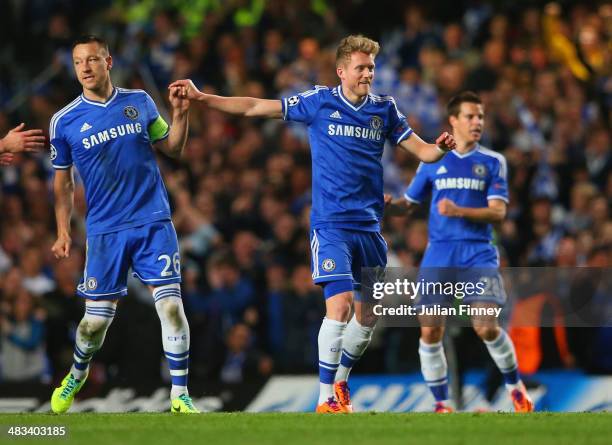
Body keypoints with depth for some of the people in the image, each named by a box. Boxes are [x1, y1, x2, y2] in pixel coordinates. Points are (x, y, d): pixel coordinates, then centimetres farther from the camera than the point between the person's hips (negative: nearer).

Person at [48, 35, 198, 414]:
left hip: (154, 222, 0)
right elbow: (63, 181, 10)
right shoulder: (65, 122, 1)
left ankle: (180, 396, -4)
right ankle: (77, 375, 34)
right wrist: (63, 231, 3)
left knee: (171, 305, -11)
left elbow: (173, 149, 13)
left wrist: (180, 113, -2)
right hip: (104, 230, 0)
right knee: (96, 319, 3)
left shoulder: (140, 102, 4)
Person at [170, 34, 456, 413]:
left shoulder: (385, 109, 7)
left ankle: (341, 381, 30)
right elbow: (254, 108, 0)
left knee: (368, 314, 7)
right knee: (340, 303, -18)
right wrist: (201, 98, -5)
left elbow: (422, 151, 11)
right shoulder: (320, 102, -2)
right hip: (332, 225, -4)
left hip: (369, 226, 4)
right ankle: (326, 399, -12)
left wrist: (442, 148, -13)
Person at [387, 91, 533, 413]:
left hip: (479, 254, -2)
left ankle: (514, 385, 10)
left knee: (486, 327, -16)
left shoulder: (493, 162, 4)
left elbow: (498, 212, -5)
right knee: (430, 331, -7)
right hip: (439, 255, 2)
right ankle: (440, 403, 8)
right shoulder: (432, 161, 9)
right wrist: (388, 205, -9)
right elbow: (409, 202, 14)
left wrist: (459, 211, -20)